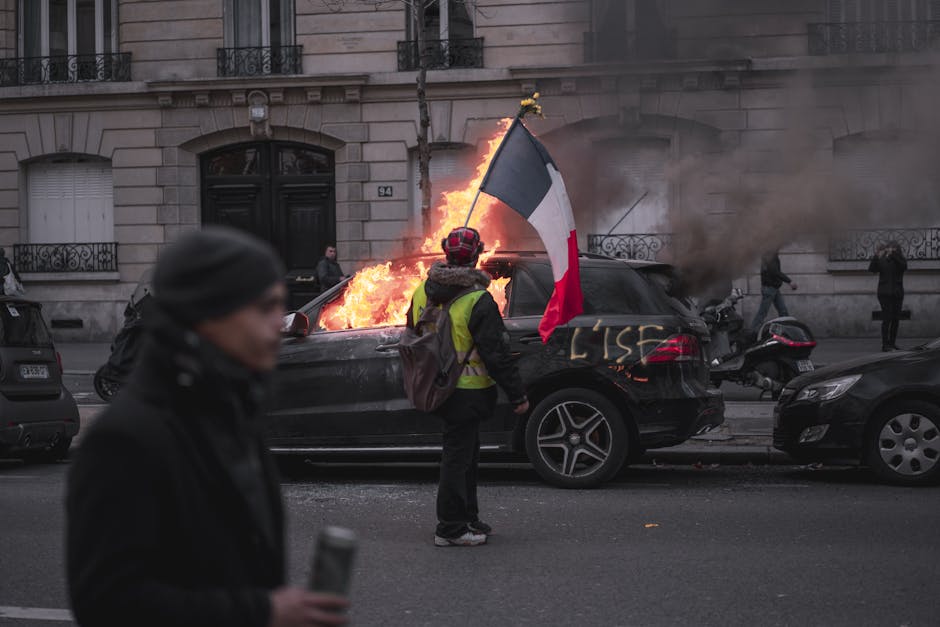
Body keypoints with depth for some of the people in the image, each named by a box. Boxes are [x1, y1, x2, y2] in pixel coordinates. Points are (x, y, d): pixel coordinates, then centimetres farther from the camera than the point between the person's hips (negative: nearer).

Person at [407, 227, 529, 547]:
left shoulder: (422, 292, 5)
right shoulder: (478, 301, -19)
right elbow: (496, 354, -18)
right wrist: (517, 395, -11)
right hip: (467, 393, -8)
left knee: (465, 453, 19)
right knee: (458, 456, -1)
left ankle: (468, 518, 29)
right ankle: (450, 529, 4)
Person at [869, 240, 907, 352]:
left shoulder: (900, 260, 4)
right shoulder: (881, 261, -1)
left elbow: (904, 266, -19)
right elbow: (871, 269, -16)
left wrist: (893, 254, -31)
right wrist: (876, 256, -32)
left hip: (897, 293, 3)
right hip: (885, 293, -3)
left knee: (896, 320, 5)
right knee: (887, 318, -12)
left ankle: (892, 343, 14)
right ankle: (885, 344, -11)